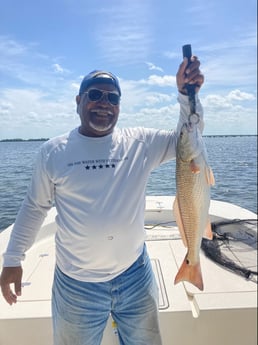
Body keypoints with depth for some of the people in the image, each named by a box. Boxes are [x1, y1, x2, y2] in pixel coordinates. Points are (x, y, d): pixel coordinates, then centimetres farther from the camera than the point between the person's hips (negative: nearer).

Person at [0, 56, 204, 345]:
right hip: (76, 284, -1)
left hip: (135, 275, 2)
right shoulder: (53, 151, -5)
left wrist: (187, 94, -18)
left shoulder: (141, 143, -5)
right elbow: (35, 207, 2)